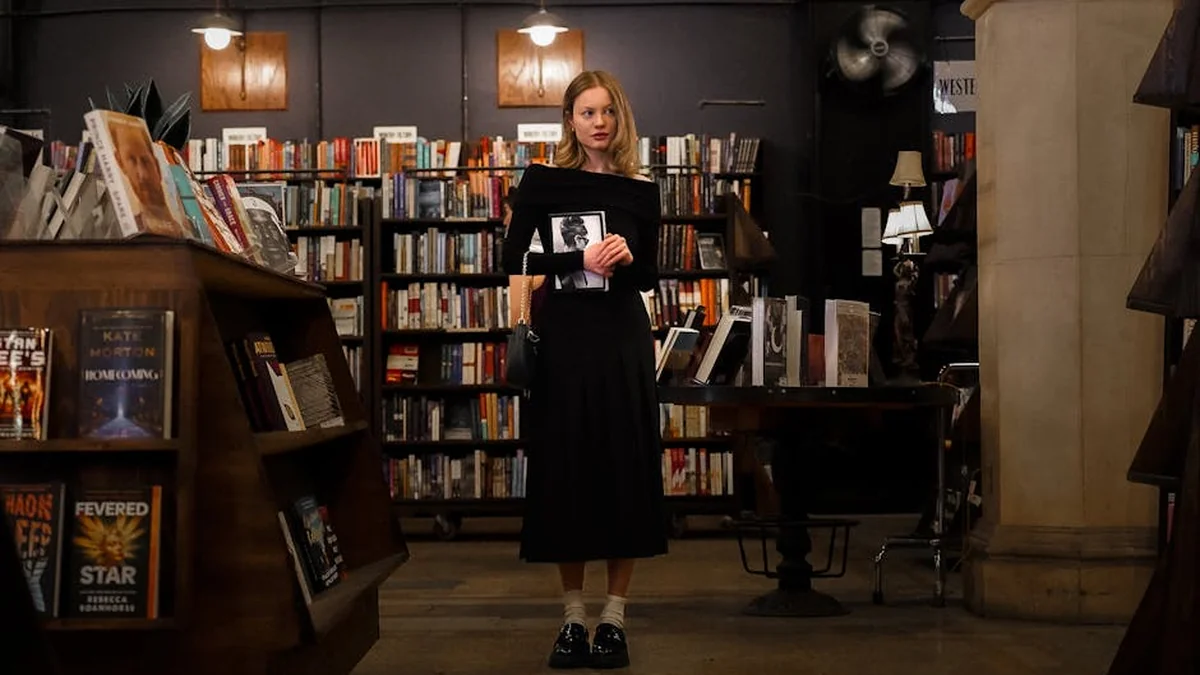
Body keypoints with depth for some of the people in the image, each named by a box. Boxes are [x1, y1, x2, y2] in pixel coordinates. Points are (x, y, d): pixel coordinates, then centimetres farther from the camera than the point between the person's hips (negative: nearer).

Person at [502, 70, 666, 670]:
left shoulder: (641, 191, 6)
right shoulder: (543, 182, 1)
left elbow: (650, 278, 10)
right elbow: (514, 259, -7)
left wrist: (628, 258, -11)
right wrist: (579, 260, -20)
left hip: (623, 339, 1)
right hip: (562, 336, -1)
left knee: (626, 470, 1)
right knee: (563, 470, 2)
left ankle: (613, 617, 10)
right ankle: (572, 616, 14)